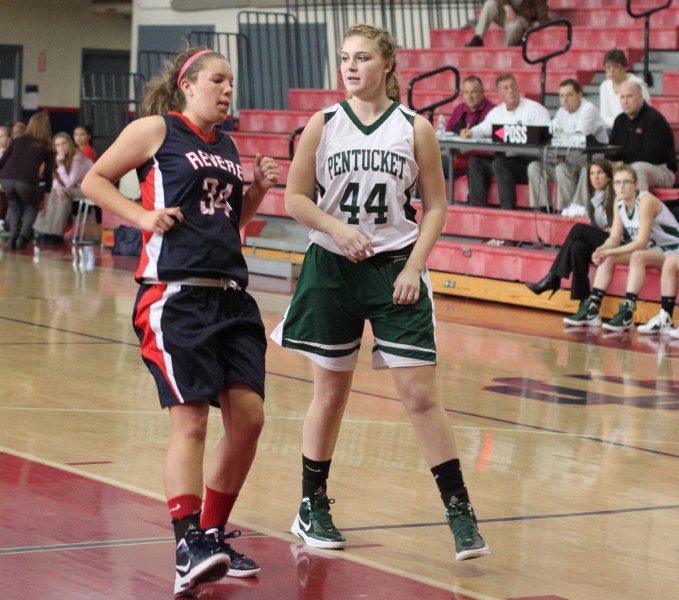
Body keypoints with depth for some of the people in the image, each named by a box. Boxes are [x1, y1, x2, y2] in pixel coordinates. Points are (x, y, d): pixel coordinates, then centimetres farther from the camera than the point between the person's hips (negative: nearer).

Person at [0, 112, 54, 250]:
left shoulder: (17, 141, 22)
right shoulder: (47, 148, 18)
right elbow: (48, 172, 20)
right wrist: (47, 192, 33)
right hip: (27, 181, -2)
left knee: (14, 204, 31)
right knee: (31, 206, 26)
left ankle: (13, 237, 18)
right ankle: (23, 236, 6)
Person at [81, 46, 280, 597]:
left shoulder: (227, 146, 19)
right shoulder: (155, 130, 1)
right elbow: (95, 181, 3)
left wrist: (259, 190, 12)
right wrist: (145, 215, -9)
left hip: (231, 297, 7)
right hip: (176, 296, -7)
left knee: (248, 418, 2)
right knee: (190, 422, -12)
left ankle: (213, 536, 16)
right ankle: (188, 551, -13)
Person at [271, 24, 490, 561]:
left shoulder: (414, 128, 0)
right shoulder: (324, 124, 2)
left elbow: (435, 206, 2)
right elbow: (296, 198, 3)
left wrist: (413, 267, -8)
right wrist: (337, 228, -15)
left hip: (394, 269, -1)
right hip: (331, 268, 1)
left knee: (420, 392, -6)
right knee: (331, 391, 8)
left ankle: (459, 510, 0)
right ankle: (312, 508, 22)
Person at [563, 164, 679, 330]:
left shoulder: (645, 201, -24)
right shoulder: (619, 201, -1)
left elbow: (641, 242, -28)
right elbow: (615, 237, -1)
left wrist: (610, 252, -34)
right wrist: (603, 250, -23)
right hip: (650, 249, 8)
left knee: (637, 256, -35)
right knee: (607, 258, -8)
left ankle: (627, 314, -38)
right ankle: (592, 310, -8)